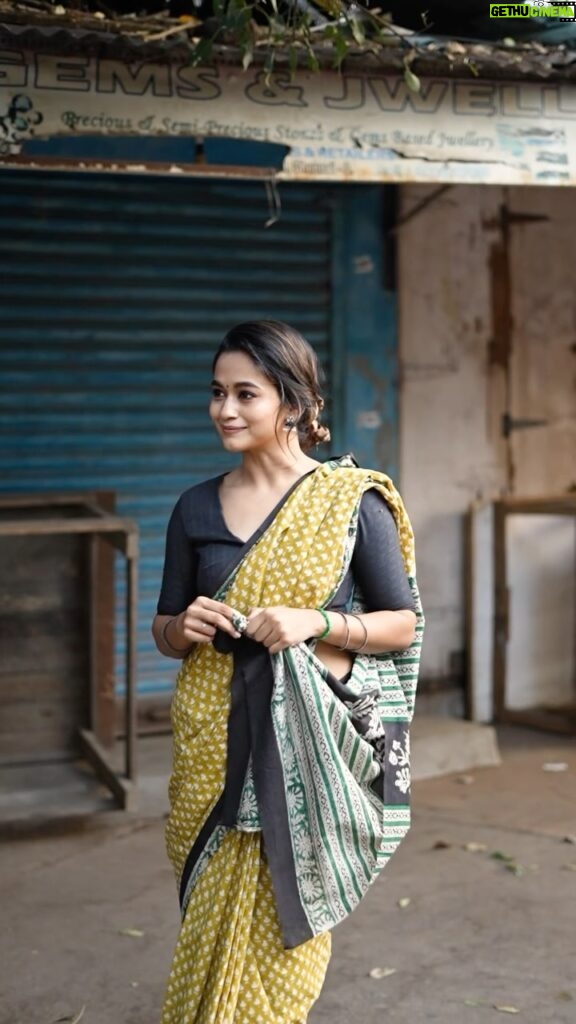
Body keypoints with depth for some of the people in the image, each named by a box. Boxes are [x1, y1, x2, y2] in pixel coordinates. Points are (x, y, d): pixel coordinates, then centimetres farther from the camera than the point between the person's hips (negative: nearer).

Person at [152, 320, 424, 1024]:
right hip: (214, 742, 3)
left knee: (281, 931, 1)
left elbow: (403, 625, -1)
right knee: (216, 928, 8)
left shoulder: (354, 501, -4)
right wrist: (182, 627, -9)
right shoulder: (197, 507, 6)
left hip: (310, 737, -3)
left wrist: (315, 624, -16)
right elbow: (164, 632, 14)